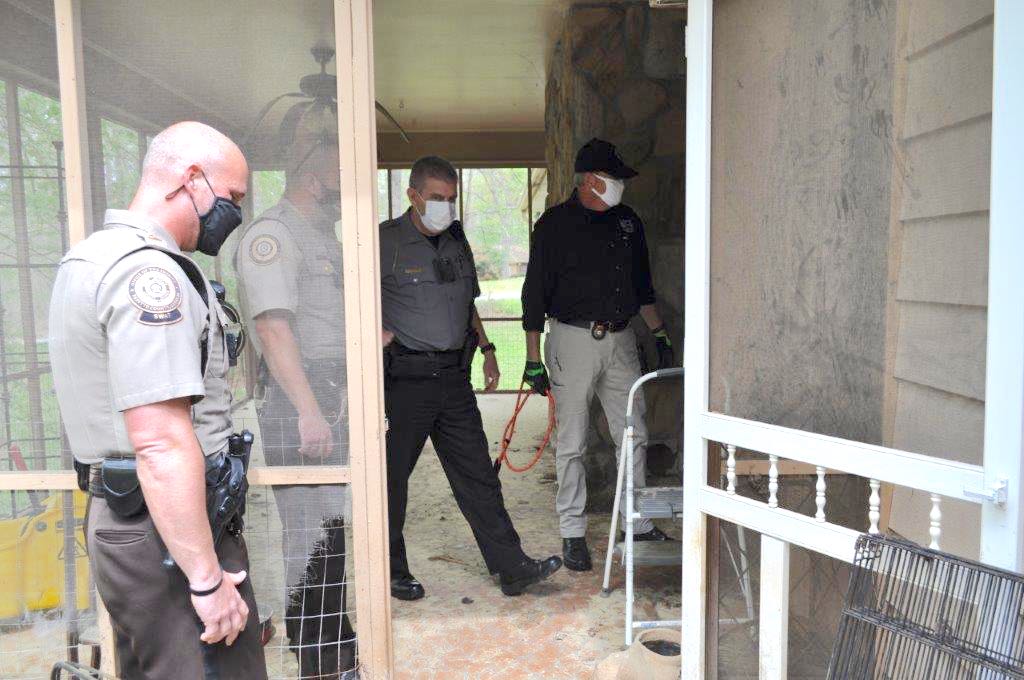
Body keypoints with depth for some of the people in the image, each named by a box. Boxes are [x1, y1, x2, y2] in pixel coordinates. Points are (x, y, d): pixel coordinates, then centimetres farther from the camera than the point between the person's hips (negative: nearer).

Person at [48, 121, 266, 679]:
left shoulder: (88, 256, 13)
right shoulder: (149, 272, -20)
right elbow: (161, 444, -27)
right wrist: (207, 579, -23)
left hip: (116, 520, 10)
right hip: (169, 535, -10)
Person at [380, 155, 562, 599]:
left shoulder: (456, 242, 14)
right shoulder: (386, 242, -6)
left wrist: (486, 350, 18)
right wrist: (375, 332, -16)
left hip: (454, 376, 6)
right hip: (404, 379, -5)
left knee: (477, 474, 7)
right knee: (392, 477, 6)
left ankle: (512, 568, 13)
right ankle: (392, 572, 23)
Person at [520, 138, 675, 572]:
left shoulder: (628, 222, 12)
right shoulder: (555, 224, -5)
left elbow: (642, 284, 22)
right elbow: (534, 294, -5)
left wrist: (660, 336, 19)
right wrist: (533, 360, -9)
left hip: (620, 339, 5)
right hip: (574, 338, -5)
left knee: (633, 436, 9)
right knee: (571, 443, 1)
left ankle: (641, 526, 23)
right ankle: (573, 534, 13)